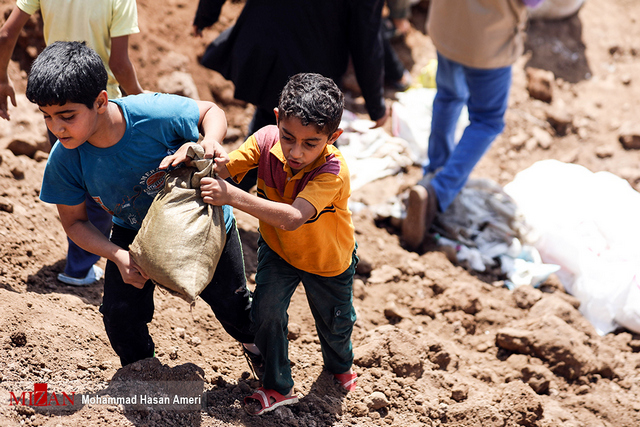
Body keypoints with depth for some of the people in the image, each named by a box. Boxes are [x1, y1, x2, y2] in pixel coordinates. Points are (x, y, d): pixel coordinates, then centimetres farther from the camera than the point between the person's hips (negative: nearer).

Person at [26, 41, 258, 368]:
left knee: (230, 301, 14)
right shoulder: (64, 161, -27)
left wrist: (211, 141, -39)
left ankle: (257, 342, 50)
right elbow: (74, 222, -11)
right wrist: (119, 256, -28)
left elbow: (210, 111, -16)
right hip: (135, 233, 2)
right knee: (120, 316, -5)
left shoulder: (153, 114, -37)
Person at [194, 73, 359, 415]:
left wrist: (234, 197, -60)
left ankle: (339, 365, 55)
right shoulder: (267, 139, -27)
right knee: (265, 311, -10)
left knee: (334, 322, 18)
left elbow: (293, 218, -53)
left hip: (327, 259, -2)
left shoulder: (333, 171, -42)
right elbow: (226, 167, -23)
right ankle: (278, 387, 14)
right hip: (277, 247, 3)